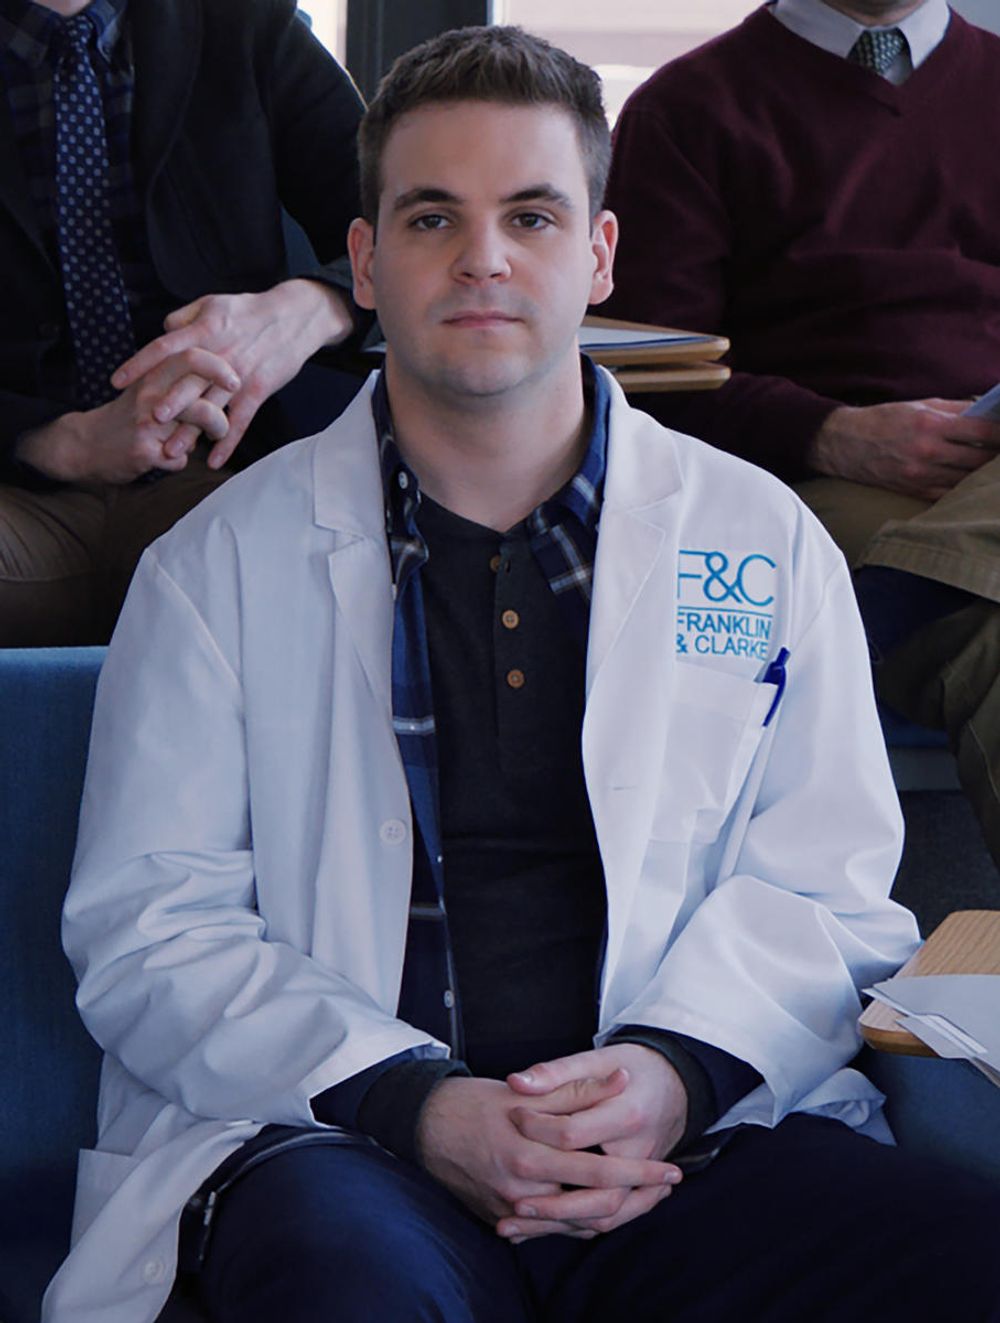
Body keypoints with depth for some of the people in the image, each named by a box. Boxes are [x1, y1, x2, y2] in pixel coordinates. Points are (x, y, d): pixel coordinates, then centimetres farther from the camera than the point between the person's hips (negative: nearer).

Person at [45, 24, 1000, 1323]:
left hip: (697, 1131, 3)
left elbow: (822, 887, 11)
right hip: (334, 1135, -2)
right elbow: (147, 926, 4)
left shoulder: (762, 538, 16)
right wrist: (417, 1105, -12)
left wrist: (674, 1070, -11)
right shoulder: (224, 561, 11)